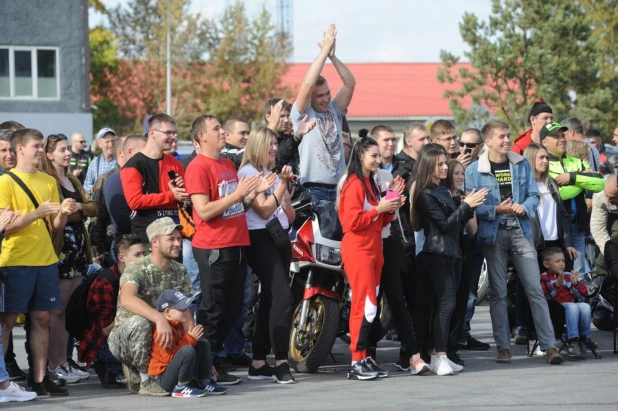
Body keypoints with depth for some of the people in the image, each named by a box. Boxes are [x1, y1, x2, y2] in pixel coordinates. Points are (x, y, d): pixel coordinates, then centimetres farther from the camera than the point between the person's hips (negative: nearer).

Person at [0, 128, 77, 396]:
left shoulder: (49, 182, 13)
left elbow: (55, 228, 14)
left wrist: (63, 213, -7)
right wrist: (37, 213, -19)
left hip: (45, 260, 6)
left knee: (42, 319, 5)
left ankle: (40, 379, 7)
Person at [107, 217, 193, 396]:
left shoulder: (180, 272, 1)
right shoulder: (136, 268, -19)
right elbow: (126, 300, -40)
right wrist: (159, 318, -53)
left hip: (158, 338, 6)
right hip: (125, 337, -6)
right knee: (139, 321, -37)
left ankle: (135, 371, 9)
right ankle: (146, 379, -17)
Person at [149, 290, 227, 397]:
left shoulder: (179, 325, 13)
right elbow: (170, 356, -28)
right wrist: (190, 339, -25)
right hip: (165, 378, -10)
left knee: (203, 343, 11)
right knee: (187, 350, -34)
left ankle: (204, 383, 7)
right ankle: (181, 388, -21)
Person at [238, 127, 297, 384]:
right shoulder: (248, 172, -5)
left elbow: (290, 217, 19)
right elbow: (264, 210, -14)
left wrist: (287, 196, 1)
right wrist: (282, 184, -15)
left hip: (280, 239, 9)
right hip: (261, 239, -9)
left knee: (270, 300, 7)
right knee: (283, 297, -19)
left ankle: (259, 364, 11)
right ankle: (281, 363, -20)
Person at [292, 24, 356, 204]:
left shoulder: (334, 111, 14)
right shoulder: (302, 114, 1)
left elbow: (350, 83, 5)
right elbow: (307, 84, -14)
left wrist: (333, 56, -5)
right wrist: (324, 51, -9)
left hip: (337, 188, 5)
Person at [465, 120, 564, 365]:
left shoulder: (522, 165, 8)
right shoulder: (474, 170, -2)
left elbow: (534, 195, 10)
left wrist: (524, 207, -11)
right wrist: (497, 210, -18)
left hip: (521, 232, 2)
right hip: (493, 235, -2)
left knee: (535, 289, -4)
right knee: (498, 293, 4)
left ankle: (549, 346, -5)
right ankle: (503, 347, 11)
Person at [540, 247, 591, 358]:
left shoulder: (568, 276, 22)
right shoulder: (544, 278, 8)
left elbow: (584, 294, 16)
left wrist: (576, 284, -2)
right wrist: (557, 285, -20)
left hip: (573, 304, 5)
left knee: (585, 306, -29)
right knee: (572, 307, -36)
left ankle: (584, 339, -19)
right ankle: (573, 341, -41)